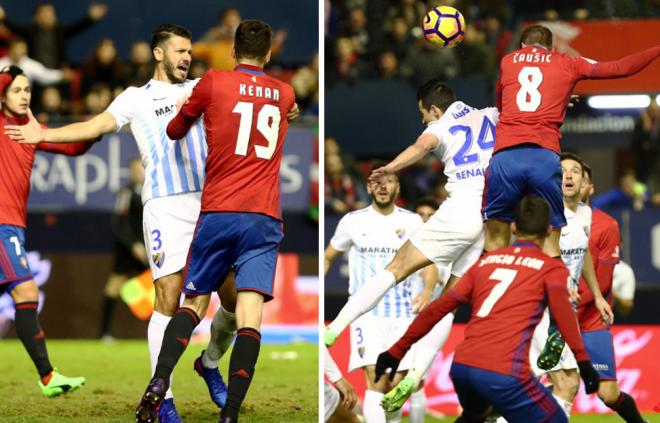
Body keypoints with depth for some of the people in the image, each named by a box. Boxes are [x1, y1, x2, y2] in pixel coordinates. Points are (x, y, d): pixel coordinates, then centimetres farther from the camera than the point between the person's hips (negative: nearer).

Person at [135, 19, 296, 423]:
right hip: (264, 219, 0)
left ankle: (159, 383, -10)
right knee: (250, 312, -7)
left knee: (194, 302, 12)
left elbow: (175, 131, 16)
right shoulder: (285, 93, 11)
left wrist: (183, 111, 36)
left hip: (217, 212, 0)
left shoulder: (214, 82, 2)